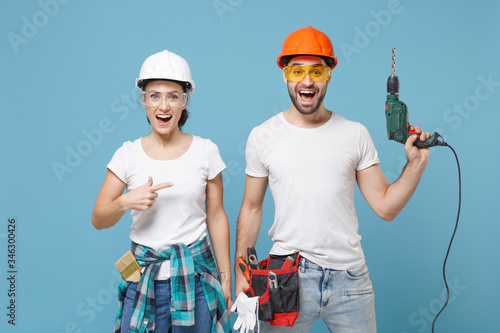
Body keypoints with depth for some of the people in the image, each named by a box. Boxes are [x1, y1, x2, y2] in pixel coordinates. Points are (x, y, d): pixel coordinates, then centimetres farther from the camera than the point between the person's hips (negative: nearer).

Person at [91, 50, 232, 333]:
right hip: (145, 275, 1)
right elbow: (98, 220, 0)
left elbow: (216, 216, 2)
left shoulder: (206, 151, -3)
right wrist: (125, 202, -21)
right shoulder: (128, 154, -3)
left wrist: (225, 276, 4)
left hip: (196, 272, 0)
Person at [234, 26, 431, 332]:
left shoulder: (356, 134, 1)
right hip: (286, 276, -1)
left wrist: (417, 163, -10)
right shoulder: (262, 137, 0)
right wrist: (241, 273, 4)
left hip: (350, 276, 1)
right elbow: (251, 208, 6)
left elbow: (385, 207, 3)